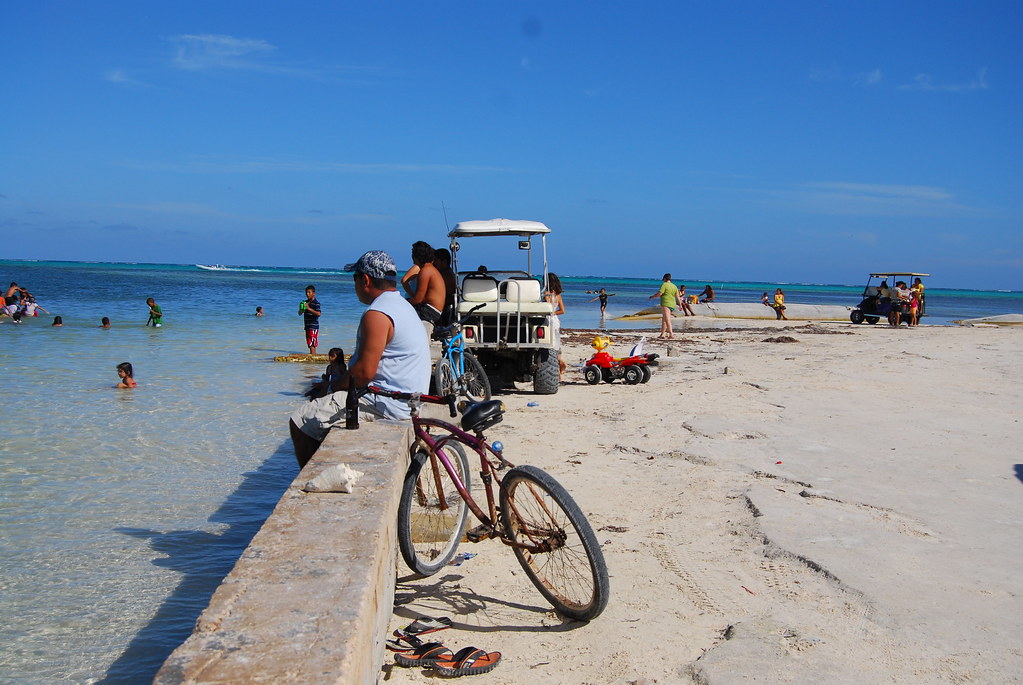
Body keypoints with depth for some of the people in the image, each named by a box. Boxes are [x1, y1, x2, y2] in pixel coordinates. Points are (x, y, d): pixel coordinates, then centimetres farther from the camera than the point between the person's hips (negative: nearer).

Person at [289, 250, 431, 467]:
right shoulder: (403, 305, 14)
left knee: (300, 423, -5)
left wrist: (336, 388, -5)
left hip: (386, 405, -11)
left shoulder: (376, 315, -19)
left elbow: (364, 371, -23)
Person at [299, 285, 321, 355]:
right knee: (309, 344, 11)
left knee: (311, 344, -12)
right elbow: (300, 313, 17)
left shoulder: (316, 303, -10)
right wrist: (301, 309, -6)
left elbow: (318, 314, -24)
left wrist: (309, 308, -26)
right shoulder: (305, 302, 13)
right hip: (307, 326, 8)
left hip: (314, 326, -8)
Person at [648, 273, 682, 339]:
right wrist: (680, 305, 14)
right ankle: (662, 334, 19)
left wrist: (651, 297, 2)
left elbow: (659, 294, -12)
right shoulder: (674, 286, 16)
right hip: (673, 305, 8)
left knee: (667, 320, -14)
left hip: (666, 304, -8)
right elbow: (677, 296, 11)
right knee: (664, 320, 17)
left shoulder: (664, 284, -5)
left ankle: (671, 334, -25)